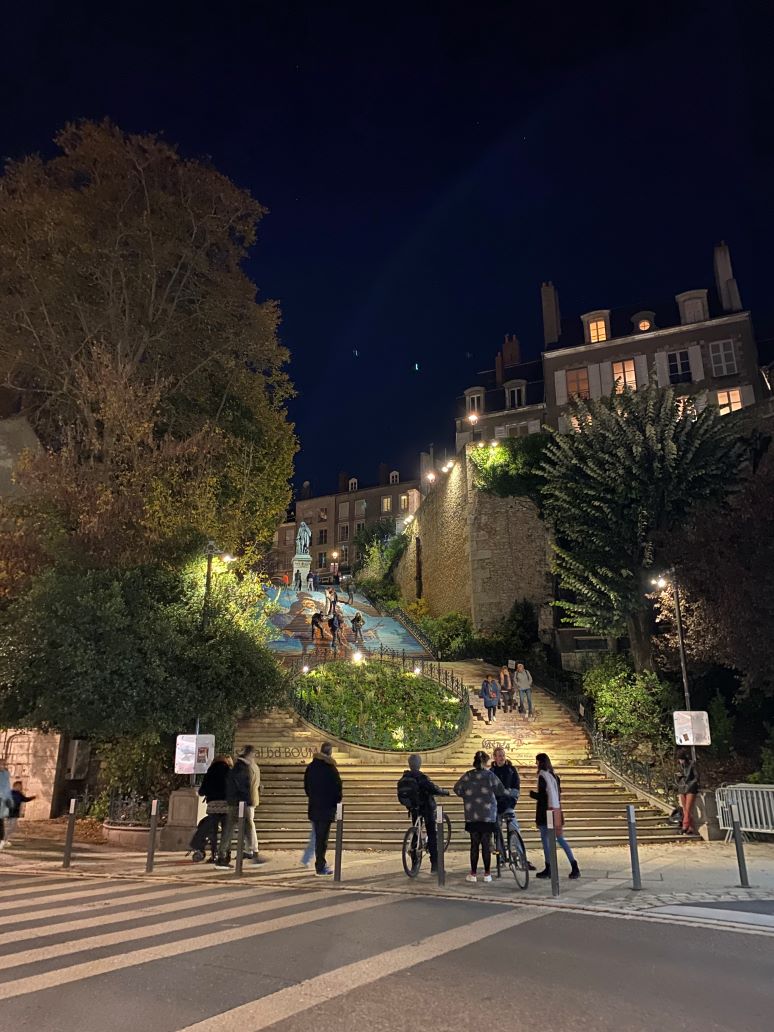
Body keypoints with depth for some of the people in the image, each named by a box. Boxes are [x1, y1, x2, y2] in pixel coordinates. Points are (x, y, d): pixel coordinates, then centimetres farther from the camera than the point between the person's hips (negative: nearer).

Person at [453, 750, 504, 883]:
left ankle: (473, 874, 9)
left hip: (472, 816, 1)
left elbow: (457, 789, -2)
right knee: (486, 844, 7)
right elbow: (501, 791, -4)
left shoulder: (467, 775, -2)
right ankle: (487, 874, 10)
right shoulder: (490, 775, -7)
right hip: (488, 815, -1)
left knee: (474, 844, 7)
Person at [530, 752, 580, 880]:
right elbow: (558, 794, 15)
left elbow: (542, 796, -18)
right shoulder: (554, 776, 10)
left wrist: (532, 794, -1)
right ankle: (574, 866, 6)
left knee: (545, 839, 2)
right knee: (560, 838, 12)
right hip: (556, 811, 8)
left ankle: (548, 869, 6)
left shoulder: (542, 776, -14)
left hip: (545, 812, -8)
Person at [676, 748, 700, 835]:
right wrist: (677, 775, -5)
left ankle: (685, 827, -13)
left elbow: (696, 777, -2)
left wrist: (690, 785, -11)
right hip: (681, 789, 5)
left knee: (688, 809, -12)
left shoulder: (692, 764, -4)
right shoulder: (679, 766, 11)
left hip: (691, 789, -5)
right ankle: (691, 828, 4)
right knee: (684, 810, 1)